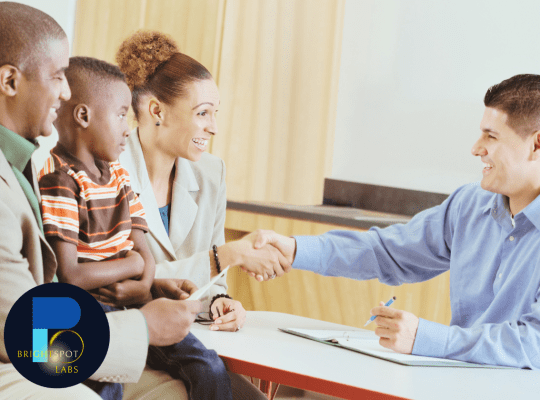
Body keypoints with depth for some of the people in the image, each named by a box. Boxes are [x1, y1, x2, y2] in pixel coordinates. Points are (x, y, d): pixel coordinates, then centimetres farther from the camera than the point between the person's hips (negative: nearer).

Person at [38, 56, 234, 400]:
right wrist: (132, 265, -5)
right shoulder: (59, 181, -13)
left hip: (128, 306, 7)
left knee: (211, 370, -9)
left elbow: (145, 254, 12)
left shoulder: (120, 176, 14)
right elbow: (67, 276, -20)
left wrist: (144, 282, -12)